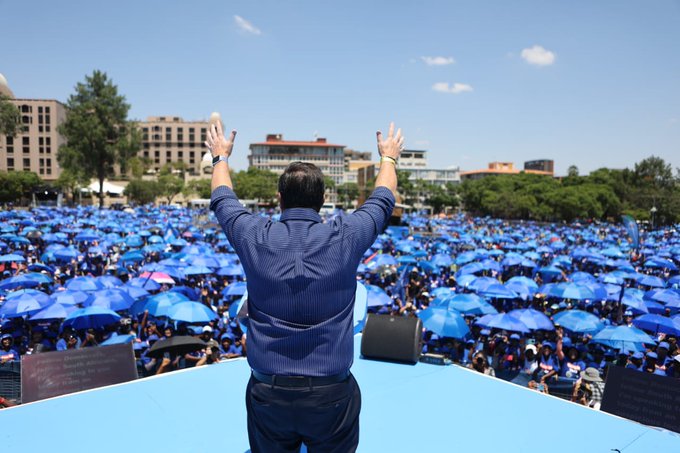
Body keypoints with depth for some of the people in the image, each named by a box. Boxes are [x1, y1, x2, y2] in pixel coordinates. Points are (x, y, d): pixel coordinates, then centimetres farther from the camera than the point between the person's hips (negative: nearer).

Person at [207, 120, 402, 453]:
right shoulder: (344, 237, -10)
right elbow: (382, 200, 10)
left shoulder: (255, 237, -9)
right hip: (333, 392, -1)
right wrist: (388, 157, 29)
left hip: (268, 391, 1)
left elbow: (222, 199, 13)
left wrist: (221, 156, 31)